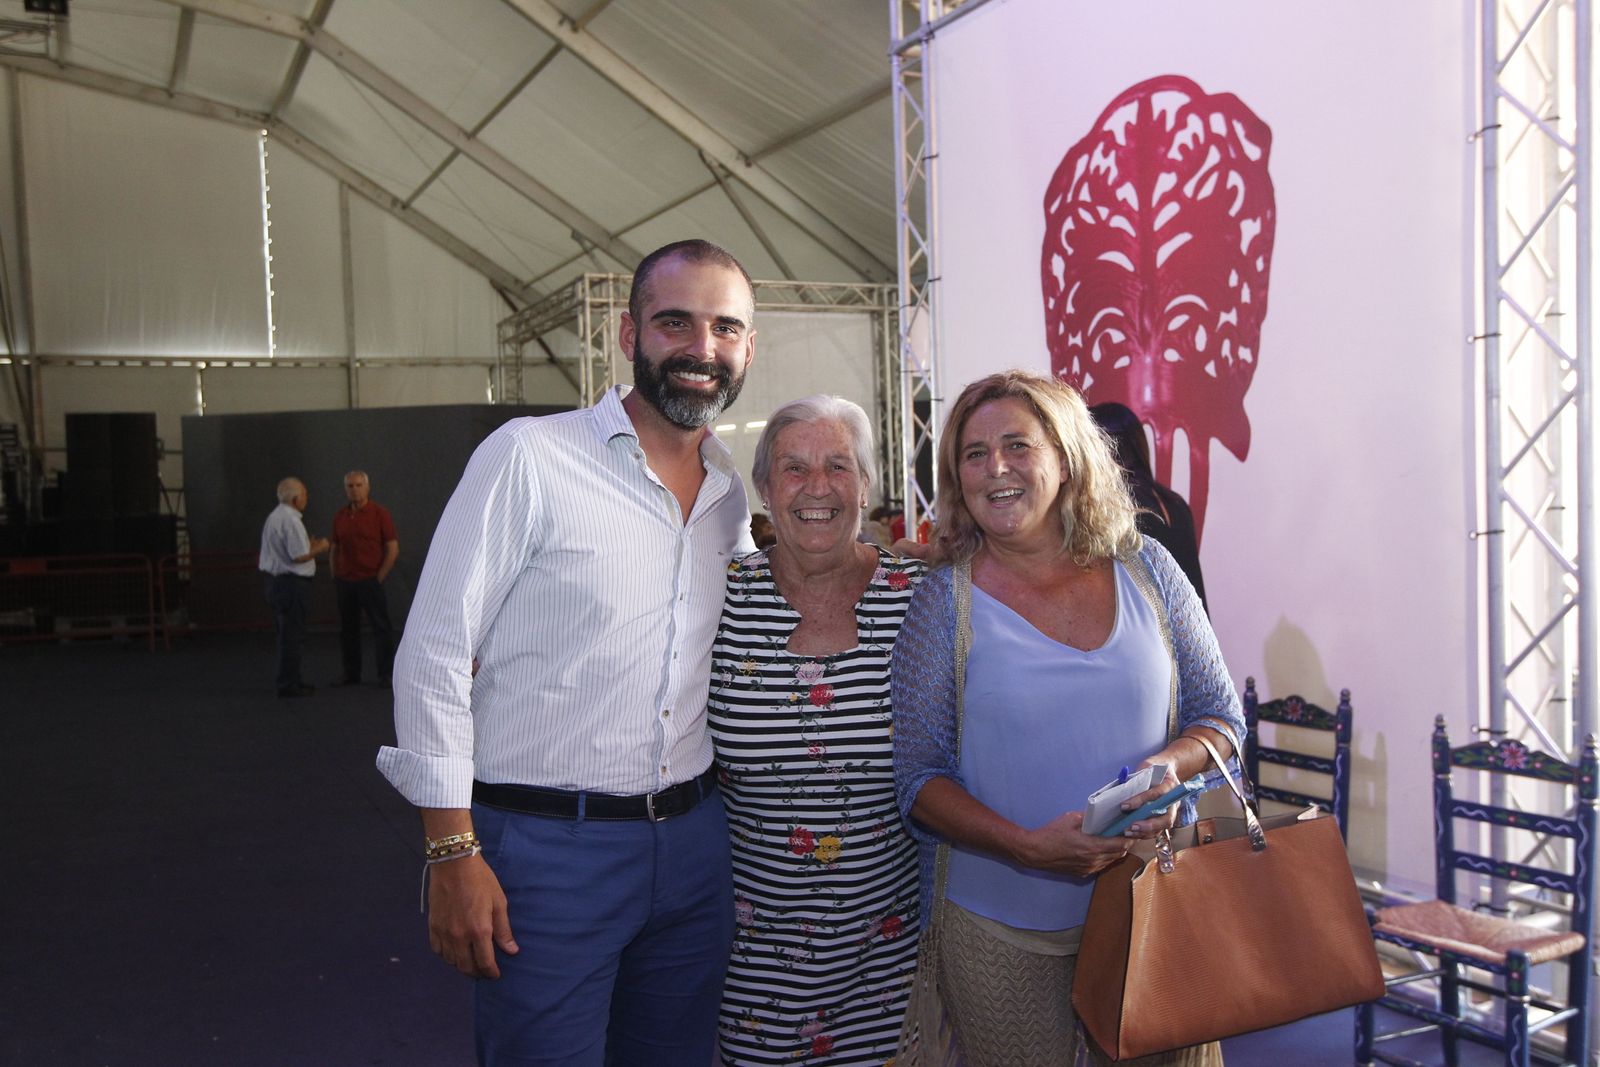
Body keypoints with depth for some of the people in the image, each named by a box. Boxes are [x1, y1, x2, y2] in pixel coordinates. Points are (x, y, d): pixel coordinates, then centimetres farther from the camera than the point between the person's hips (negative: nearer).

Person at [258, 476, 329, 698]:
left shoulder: (273, 517, 15)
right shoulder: (291, 520, -17)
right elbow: (298, 556, -21)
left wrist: (309, 546, 18)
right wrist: (318, 548, -5)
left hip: (276, 579, 10)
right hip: (291, 583, -10)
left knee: (286, 633, 17)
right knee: (291, 635, -4)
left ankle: (290, 680, 25)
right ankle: (288, 684, 0)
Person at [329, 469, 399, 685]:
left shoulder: (379, 514, -4)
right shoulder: (340, 516, 10)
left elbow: (393, 549, -6)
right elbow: (334, 549, 17)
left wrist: (379, 578, -8)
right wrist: (335, 578, 9)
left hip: (370, 580, -5)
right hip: (344, 582, 5)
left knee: (381, 627, -3)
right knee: (347, 629, 9)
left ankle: (385, 674, 1)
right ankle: (351, 674, 17)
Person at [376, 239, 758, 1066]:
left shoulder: (733, 491, 7)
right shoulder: (530, 457, -10)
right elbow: (433, 656, -12)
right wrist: (453, 854, -14)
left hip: (693, 842, 6)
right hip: (546, 846, -5)